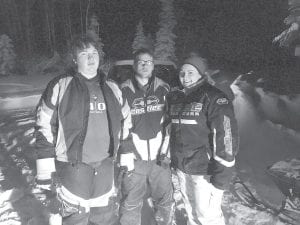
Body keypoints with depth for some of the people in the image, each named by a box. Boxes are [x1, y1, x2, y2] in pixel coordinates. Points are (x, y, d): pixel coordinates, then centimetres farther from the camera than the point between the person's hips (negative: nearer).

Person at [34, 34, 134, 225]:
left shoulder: (113, 89, 7)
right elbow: (45, 129, -4)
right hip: (73, 168, -3)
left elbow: (126, 125, 13)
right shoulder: (60, 87, -5)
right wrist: (45, 170, -5)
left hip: (106, 168, 4)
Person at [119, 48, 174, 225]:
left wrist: (165, 151, 0)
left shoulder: (164, 89, 4)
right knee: (131, 205, 8)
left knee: (166, 200, 15)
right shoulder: (124, 91, -3)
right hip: (134, 159, -2)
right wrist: (125, 158, -7)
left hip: (160, 157, 2)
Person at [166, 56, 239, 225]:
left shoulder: (214, 98, -15)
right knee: (191, 211, 22)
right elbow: (172, 129, 18)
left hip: (204, 171, -6)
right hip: (181, 168, 6)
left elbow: (225, 137, -20)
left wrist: (222, 175, -20)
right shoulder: (175, 98, 7)